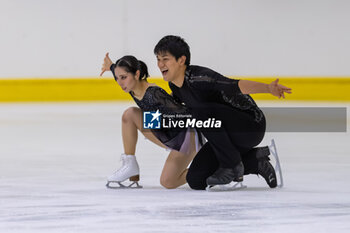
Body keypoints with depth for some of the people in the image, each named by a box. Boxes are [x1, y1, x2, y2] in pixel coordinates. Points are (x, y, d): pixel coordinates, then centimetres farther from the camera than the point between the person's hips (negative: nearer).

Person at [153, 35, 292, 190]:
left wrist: (268, 88, -54)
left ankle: (231, 166, -17)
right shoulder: (174, 85, 2)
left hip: (252, 126, -9)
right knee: (196, 180, 1)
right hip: (230, 134, 9)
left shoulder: (199, 78, -26)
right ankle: (255, 161, 12)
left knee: (201, 110, -32)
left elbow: (237, 86, -41)